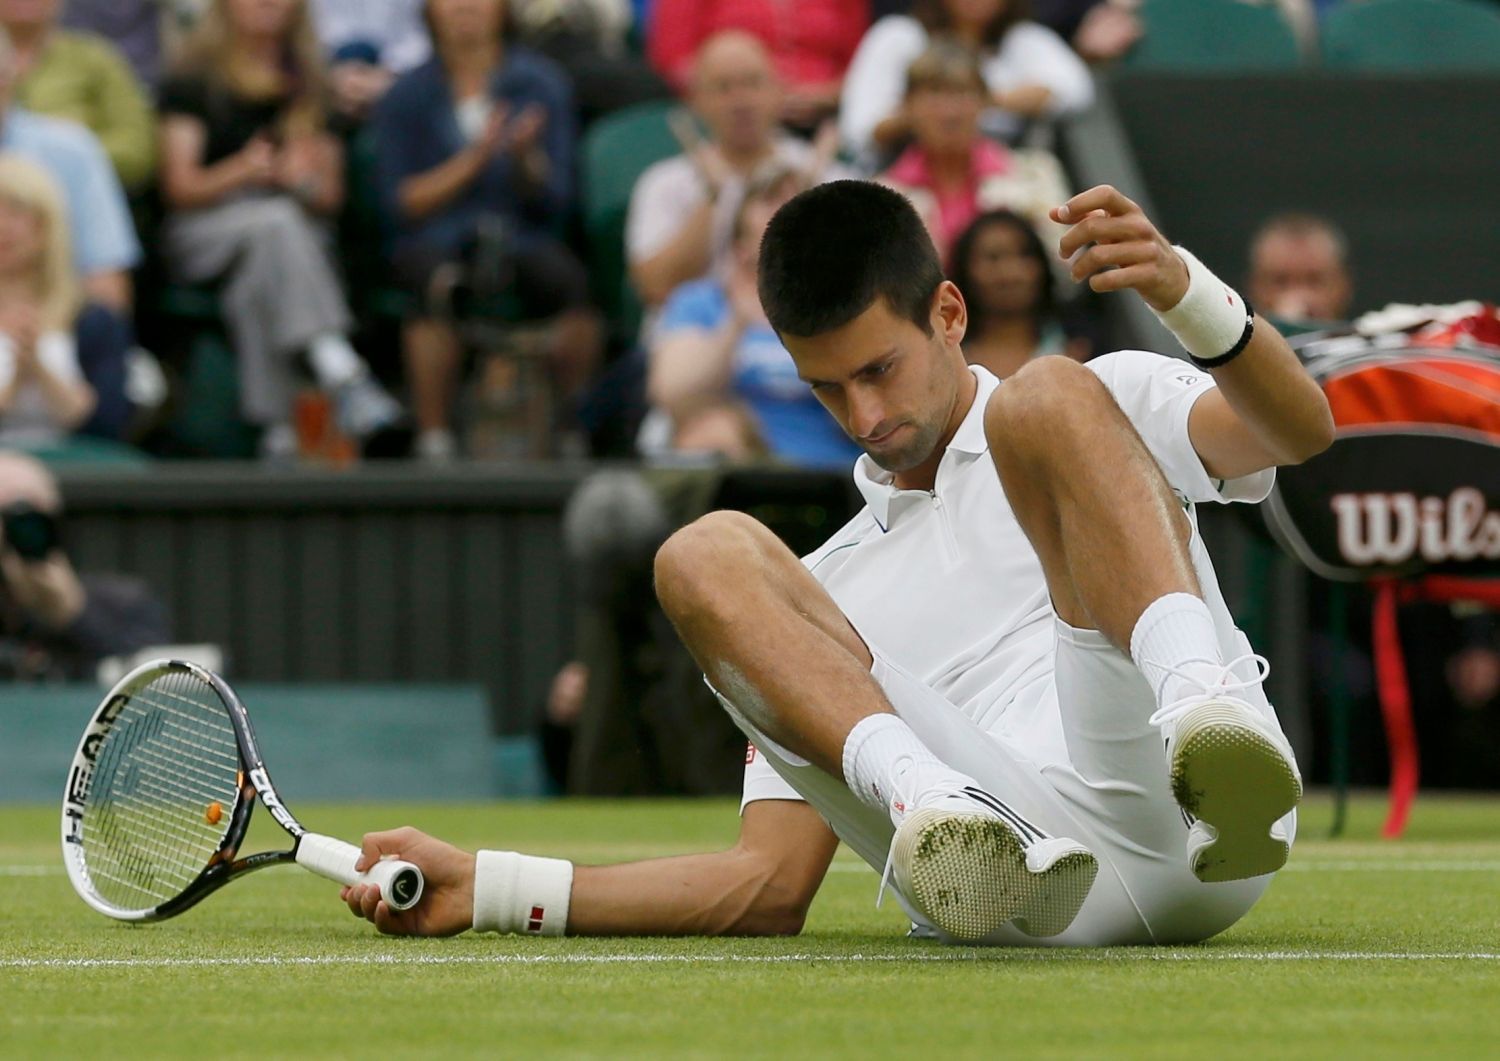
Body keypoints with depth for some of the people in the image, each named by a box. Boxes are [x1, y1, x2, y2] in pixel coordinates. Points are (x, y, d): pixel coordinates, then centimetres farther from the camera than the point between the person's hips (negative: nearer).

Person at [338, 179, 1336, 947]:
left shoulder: (1118, 401, 23)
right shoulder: (830, 589, 30)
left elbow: (1299, 431, 0)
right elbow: (770, 885, 22)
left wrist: (1186, 291, -21)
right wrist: (488, 889, 13)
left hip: (1202, 836, -3)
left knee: (1050, 399, -16)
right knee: (706, 556, -6)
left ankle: (1201, 709, -46)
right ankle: (926, 798, -36)